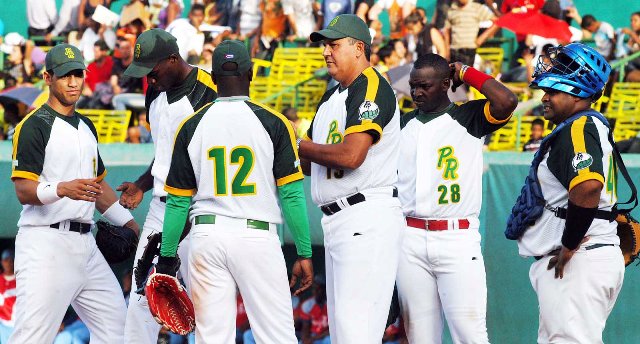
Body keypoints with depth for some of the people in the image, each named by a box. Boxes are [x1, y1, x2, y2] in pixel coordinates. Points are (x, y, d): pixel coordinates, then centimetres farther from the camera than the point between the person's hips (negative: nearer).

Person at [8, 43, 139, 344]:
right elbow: (24, 191, -15)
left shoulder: (86, 127, 20)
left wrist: (132, 225, 23)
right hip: (45, 243, -9)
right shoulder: (34, 126, -7)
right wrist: (62, 189, -32)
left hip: (84, 243, 9)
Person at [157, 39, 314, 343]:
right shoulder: (273, 123, -1)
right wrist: (304, 254, 1)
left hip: (206, 238, 2)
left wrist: (167, 258, 13)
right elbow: (291, 193, -4)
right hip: (257, 237, -2)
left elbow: (177, 200, 7)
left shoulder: (191, 126, 5)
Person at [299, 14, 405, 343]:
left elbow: (350, 155, -23)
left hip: (368, 217, -10)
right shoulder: (332, 97, 20)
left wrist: (301, 146, -8)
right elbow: (310, 163, 23)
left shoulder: (372, 88, -10)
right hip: (336, 222, 10)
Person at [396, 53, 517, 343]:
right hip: (411, 240, 4)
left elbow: (506, 101, -17)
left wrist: (466, 73, -4)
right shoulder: (402, 124, 15)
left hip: (458, 238, -4)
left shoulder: (469, 118, 2)